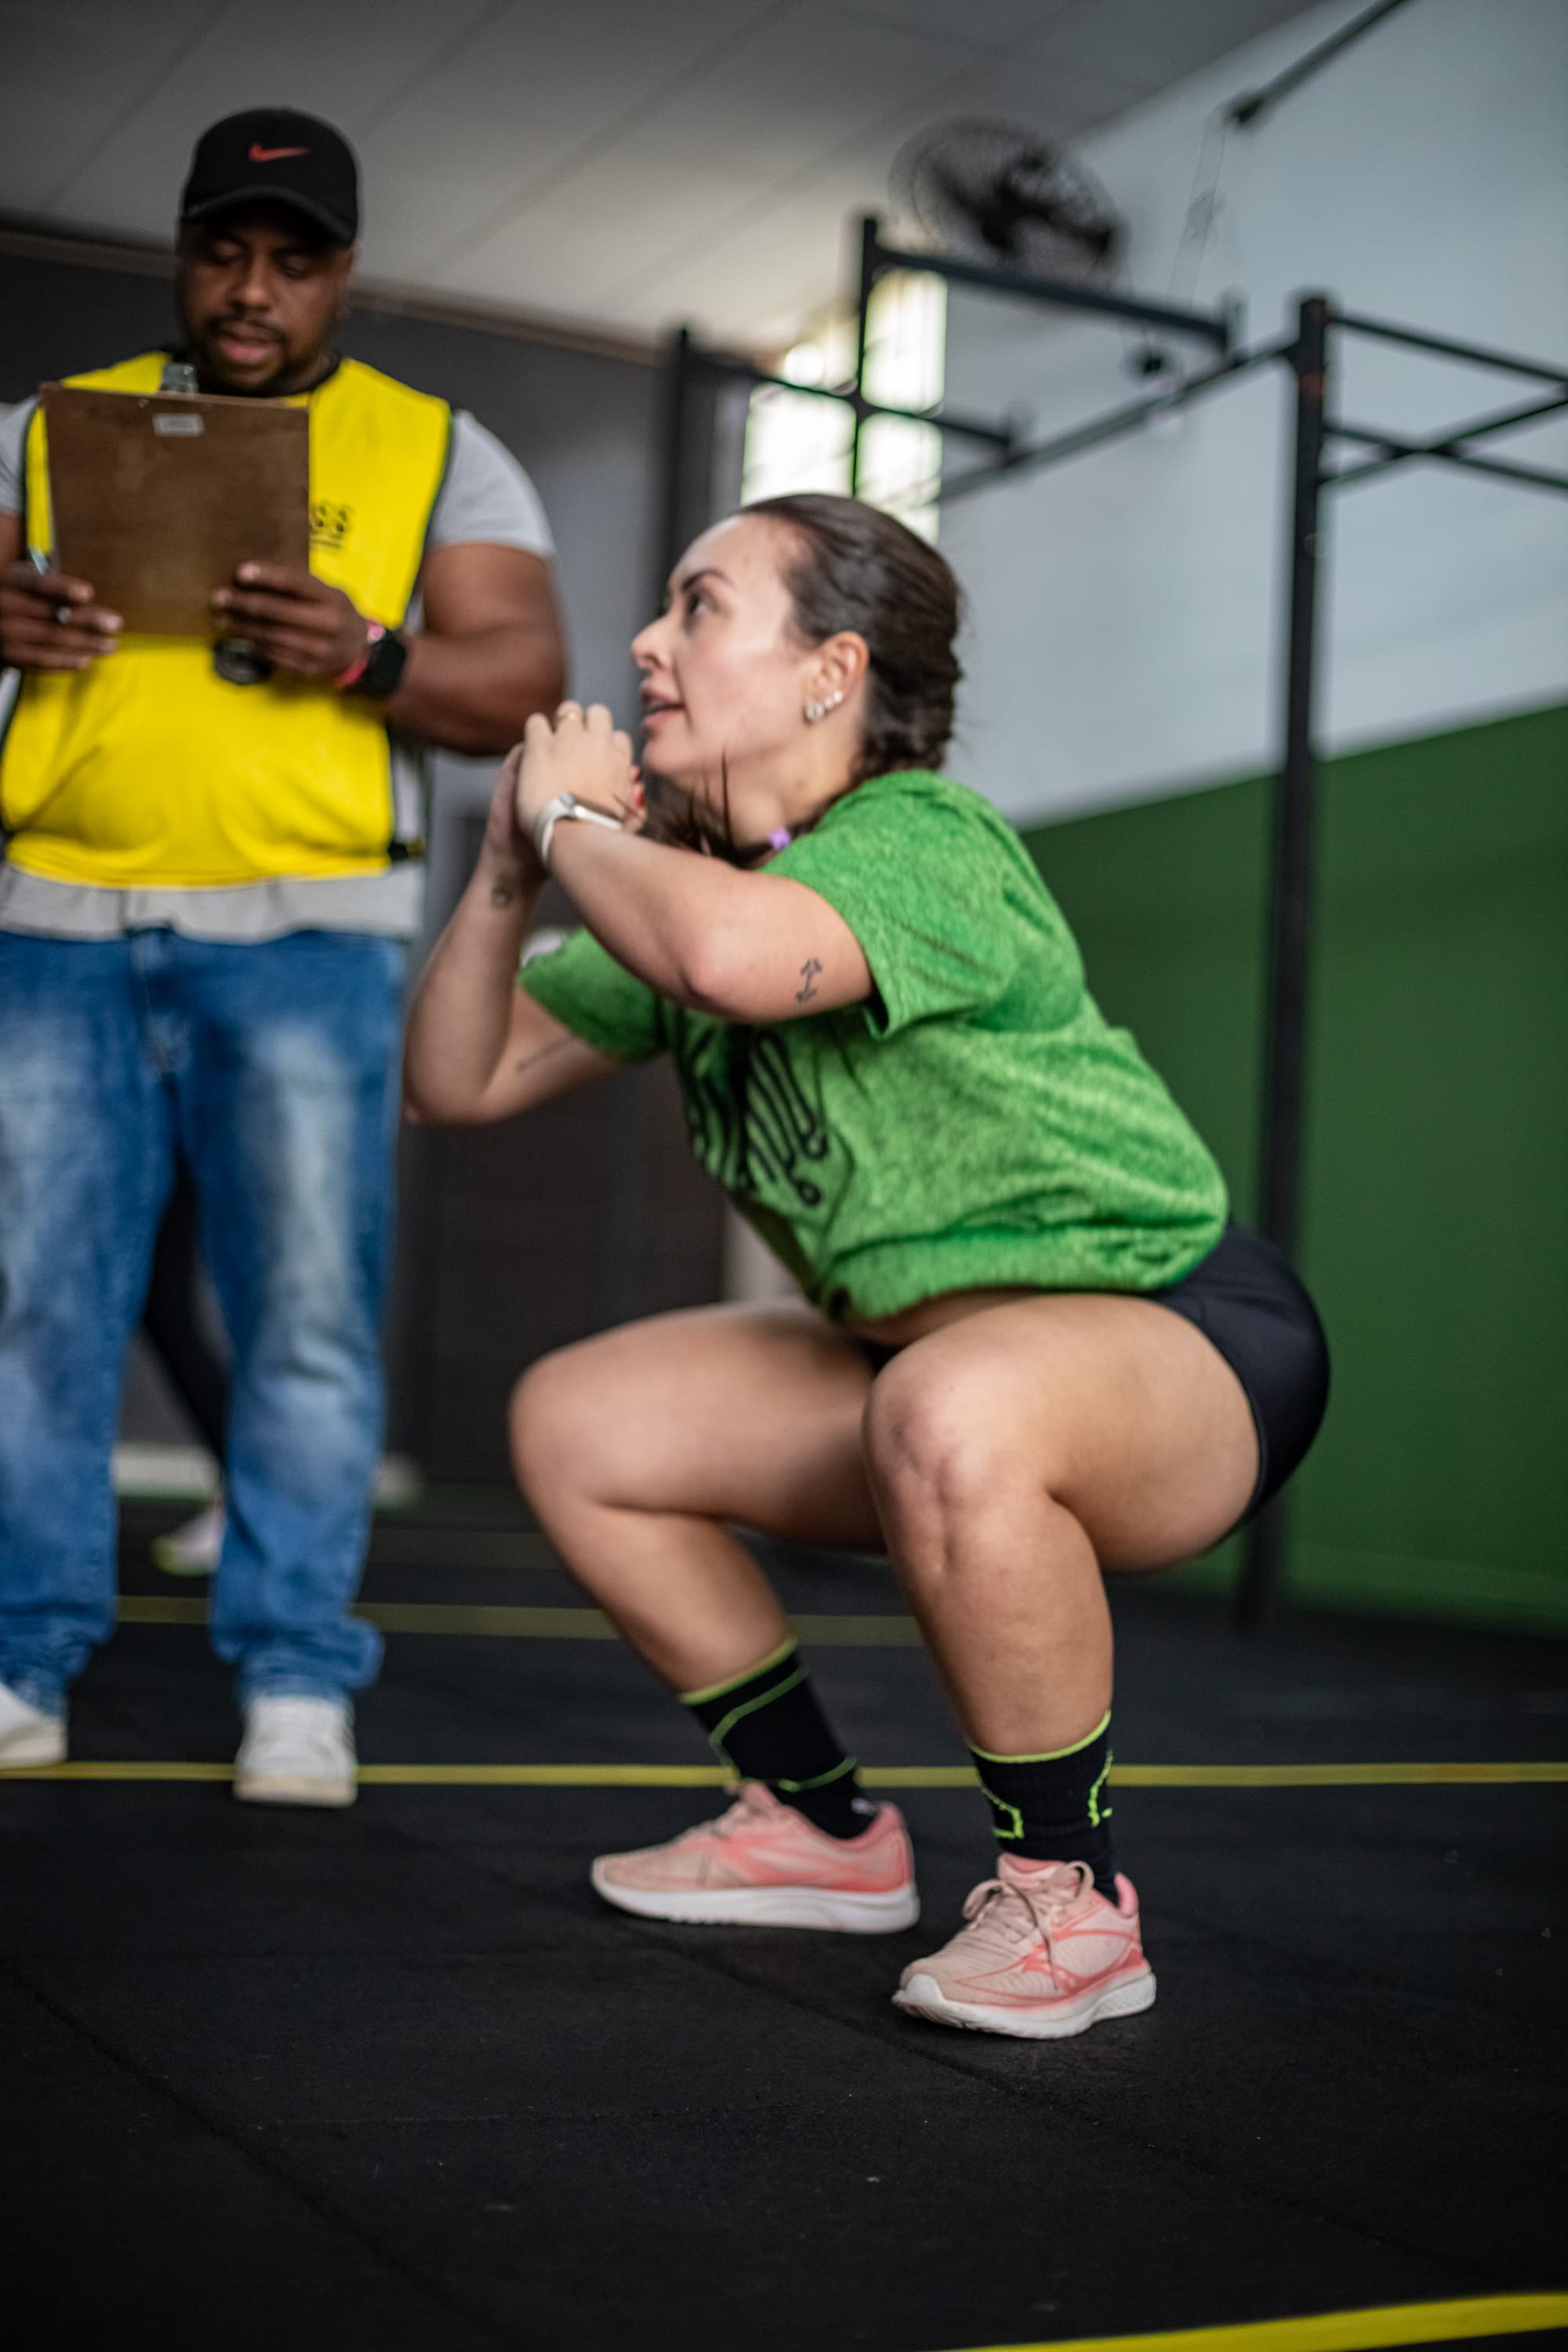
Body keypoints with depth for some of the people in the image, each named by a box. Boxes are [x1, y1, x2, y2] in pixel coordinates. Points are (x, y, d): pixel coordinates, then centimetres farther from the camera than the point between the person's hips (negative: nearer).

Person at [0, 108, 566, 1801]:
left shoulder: (439, 455, 11)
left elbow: (524, 683, 3)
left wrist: (368, 658, -16)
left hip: (303, 935, -2)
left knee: (307, 1314, -5)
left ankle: (296, 1685, 2)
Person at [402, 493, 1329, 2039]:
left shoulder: (923, 839, -22)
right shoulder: (680, 882, 4)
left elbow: (736, 958, -45)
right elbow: (454, 1083, 7)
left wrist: (577, 819, -24)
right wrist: (508, 868, -8)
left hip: (1185, 1332, -9)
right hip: (945, 1350, 9)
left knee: (948, 1415, -41)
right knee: (574, 1421, 7)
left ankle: (1071, 1902, -16)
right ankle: (825, 1834, 19)